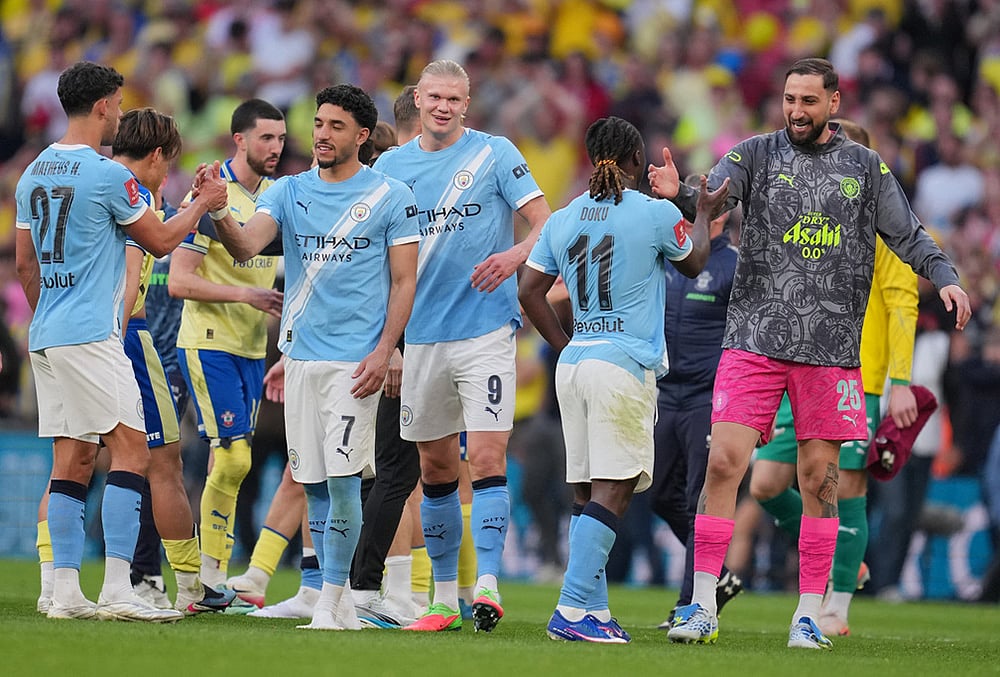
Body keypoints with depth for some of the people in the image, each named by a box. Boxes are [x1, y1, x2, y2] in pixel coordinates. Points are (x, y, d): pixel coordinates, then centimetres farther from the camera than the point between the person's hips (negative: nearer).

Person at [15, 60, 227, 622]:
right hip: (92, 335, -8)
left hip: (46, 337, 8)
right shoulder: (108, 175, -11)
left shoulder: (34, 175, 13)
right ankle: (117, 590, -14)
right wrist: (203, 203, 16)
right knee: (131, 450, -6)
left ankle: (65, 591, 6)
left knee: (73, 459, 9)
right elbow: (161, 241, 0)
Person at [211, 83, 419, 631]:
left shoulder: (390, 196, 0)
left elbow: (404, 281, 0)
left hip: (355, 359, -4)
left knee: (342, 480, -11)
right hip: (299, 355, 4)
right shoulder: (289, 191, 10)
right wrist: (219, 215, -26)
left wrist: (383, 352, -10)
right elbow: (246, 246, -5)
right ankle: (328, 593, 15)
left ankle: (330, 603, -8)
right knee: (313, 483, 6)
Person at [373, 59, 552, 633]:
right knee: (436, 470, 9)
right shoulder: (392, 165, 9)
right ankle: (445, 596, 18)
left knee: (487, 458, -14)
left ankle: (487, 584, -15)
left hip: (486, 330, -4)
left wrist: (515, 254, -26)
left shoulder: (496, 154, -1)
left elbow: (546, 224, -5)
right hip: (422, 334, 4)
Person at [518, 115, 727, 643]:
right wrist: (705, 215, 31)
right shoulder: (657, 214, -5)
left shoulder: (563, 219, 9)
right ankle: (571, 610, -18)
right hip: (624, 366, -6)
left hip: (573, 363, 6)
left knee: (586, 494, 10)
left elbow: (530, 290, 10)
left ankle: (595, 612, 11)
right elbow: (692, 263, 14)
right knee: (611, 493, -8)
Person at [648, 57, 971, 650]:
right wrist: (678, 194, -31)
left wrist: (946, 277, -4)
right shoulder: (757, 154, 5)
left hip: (831, 348, 1)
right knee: (724, 461, -9)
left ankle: (810, 615, 11)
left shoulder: (866, 168, 9)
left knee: (820, 477, 2)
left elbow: (909, 235, 13)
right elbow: (712, 196, -8)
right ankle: (703, 608, -3)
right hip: (755, 337, -1)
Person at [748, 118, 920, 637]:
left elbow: (902, 303, -8)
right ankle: (837, 561, 19)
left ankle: (836, 608, 4)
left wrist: (900, 382, -14)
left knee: (846, 490, -5)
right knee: (767, 484, 0)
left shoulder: (882, 223, -4)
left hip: (857, 384, -6)